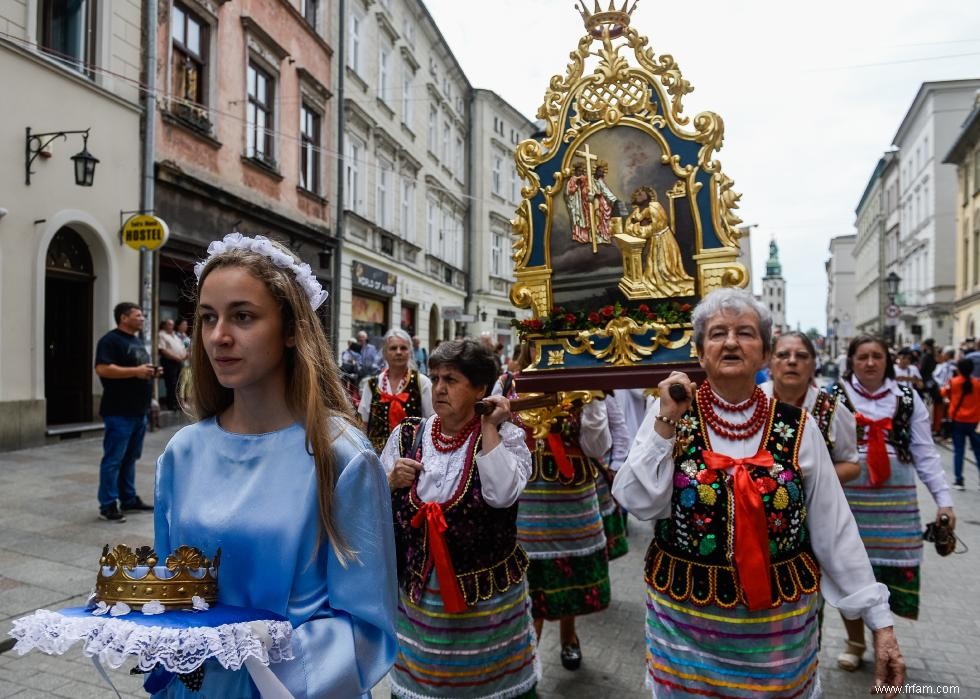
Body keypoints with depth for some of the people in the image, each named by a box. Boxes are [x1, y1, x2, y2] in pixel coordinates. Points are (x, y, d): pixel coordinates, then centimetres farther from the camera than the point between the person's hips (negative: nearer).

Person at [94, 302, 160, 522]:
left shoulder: (138, 341, 19)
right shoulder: (110, 340, -10)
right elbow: (102, 369, -22)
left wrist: (151, 372, 8)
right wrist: (135, 371, -22)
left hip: (139, 411, 9)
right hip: (119, 412, -9)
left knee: (130, 458, 15)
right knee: (114, 459, -3)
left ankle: (129, 499, 24)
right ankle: (108, 505, 3)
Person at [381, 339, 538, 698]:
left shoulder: (506, 436, -7)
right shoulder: (407, 435, 1)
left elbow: (502, 495, -25)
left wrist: (489, 429, -19)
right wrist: (392, 481, -16)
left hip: (487, 590, -2)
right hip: (418, 588, 2)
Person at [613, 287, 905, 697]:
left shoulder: (797, 429, -4)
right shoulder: (670, 415, -6)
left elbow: (835, 530, -1)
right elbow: (638, 503, -14)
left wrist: (880, 620, -2)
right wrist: (667, 422, -19)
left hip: (779, 619, 1)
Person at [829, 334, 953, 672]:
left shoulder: (907, 397, 5)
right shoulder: (835, 396, 0)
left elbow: (925, 452, 5)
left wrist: (943, 498, 0)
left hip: (896, 501, 1)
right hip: (848, 499, -1)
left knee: (888, 571, 3)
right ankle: (854, 641, 28)